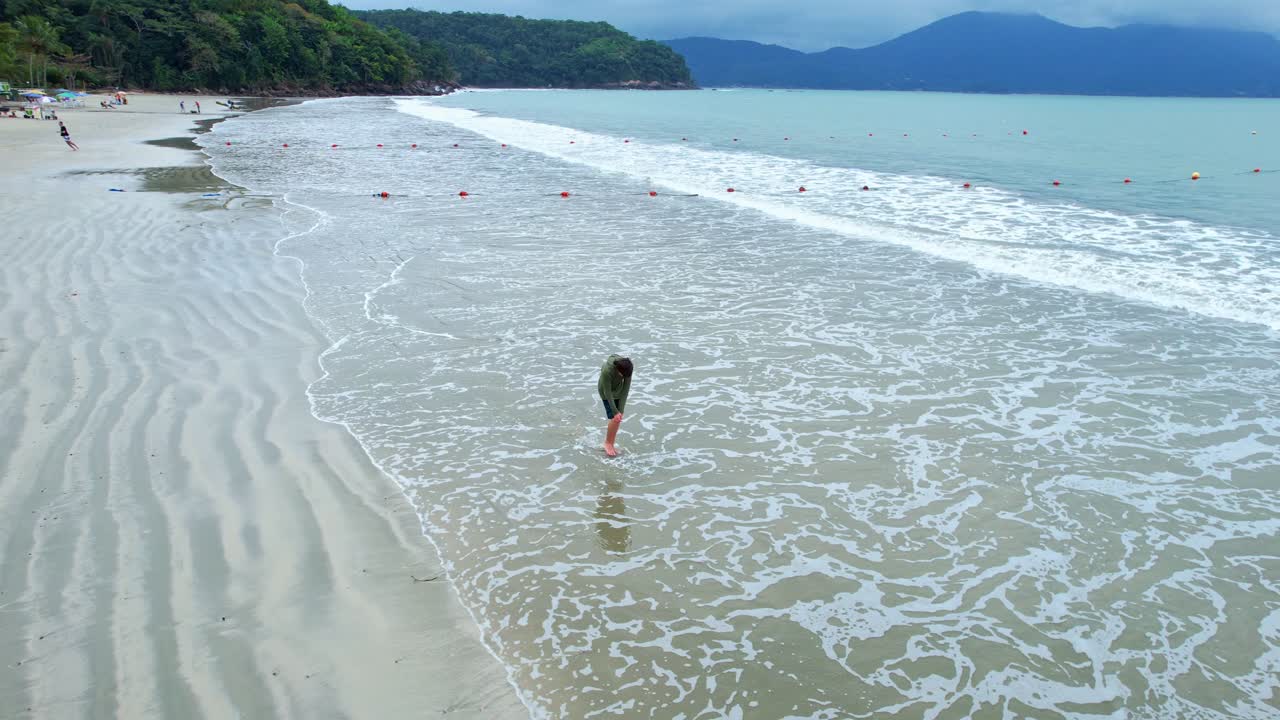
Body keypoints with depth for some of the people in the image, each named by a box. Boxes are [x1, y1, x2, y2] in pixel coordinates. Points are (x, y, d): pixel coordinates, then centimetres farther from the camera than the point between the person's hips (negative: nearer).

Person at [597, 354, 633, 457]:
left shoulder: (628, 367, -27)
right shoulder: (607, 371, -40)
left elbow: (626, 388, -21)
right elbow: (608, 392, -30)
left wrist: (620, 410, -21)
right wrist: (615, 412, -25)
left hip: (618, 389, 5)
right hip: (606, 390, -5)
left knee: (618, 418, 5)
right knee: (615, 419, -11)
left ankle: (611, 445, 19)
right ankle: (608, 443, 11)